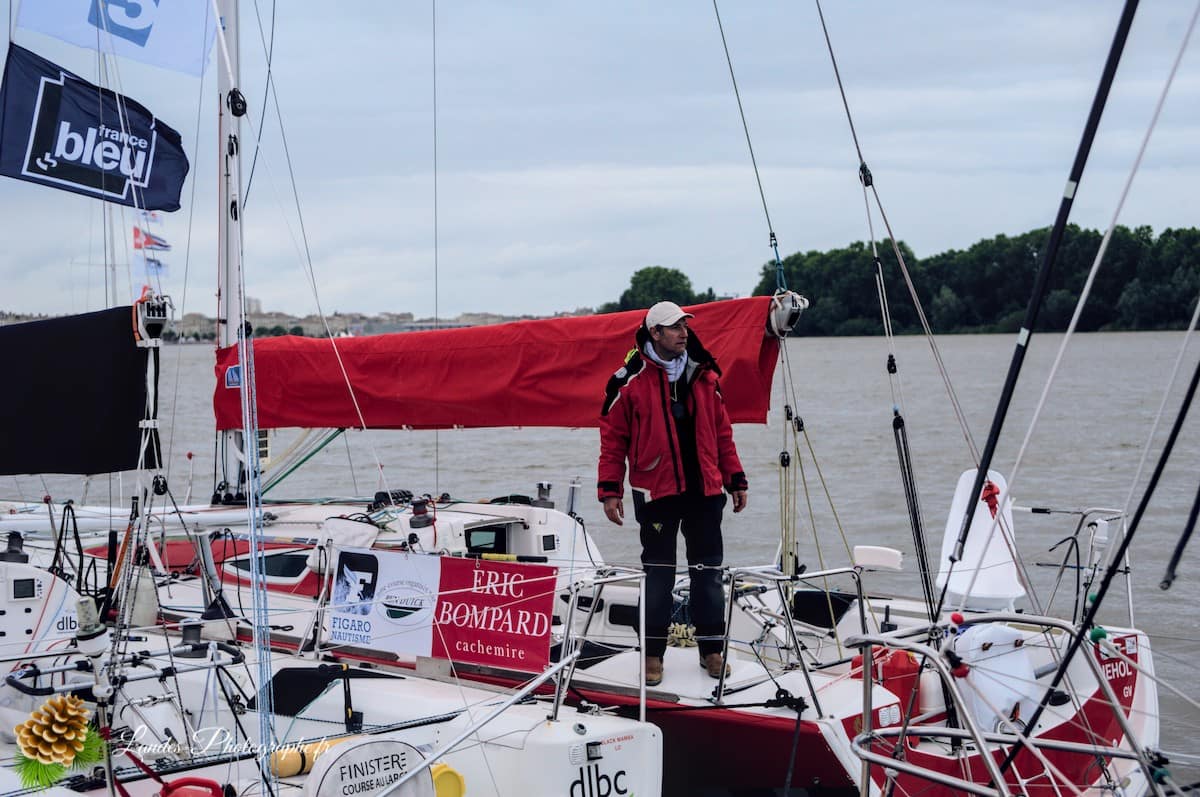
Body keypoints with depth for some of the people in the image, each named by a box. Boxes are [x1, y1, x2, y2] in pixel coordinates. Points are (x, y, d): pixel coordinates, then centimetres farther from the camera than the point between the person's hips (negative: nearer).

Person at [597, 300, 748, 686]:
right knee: (658, 575, 3)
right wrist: (610, 490, -6)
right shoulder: (631, 380, -5)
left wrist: (736, 480, 11)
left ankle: (712, 649, 18)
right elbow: (613, 438, -2)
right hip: (656, 492, -3)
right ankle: (653, 654, 13)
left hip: (704, 490, 4)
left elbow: (722, 432, 14)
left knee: (708, 571, 8)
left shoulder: (703, 376, 8)